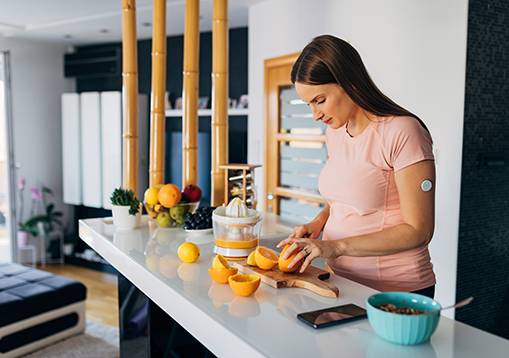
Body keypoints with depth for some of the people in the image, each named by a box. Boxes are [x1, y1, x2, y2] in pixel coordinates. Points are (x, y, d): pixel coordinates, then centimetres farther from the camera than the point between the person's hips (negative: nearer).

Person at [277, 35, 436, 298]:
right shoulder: (335, 131, 6)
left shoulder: (402, 132, -18)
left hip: (395, 291, -6)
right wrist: (319, 222, 0)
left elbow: (418, 231, -19)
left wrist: (336, 246, -22)